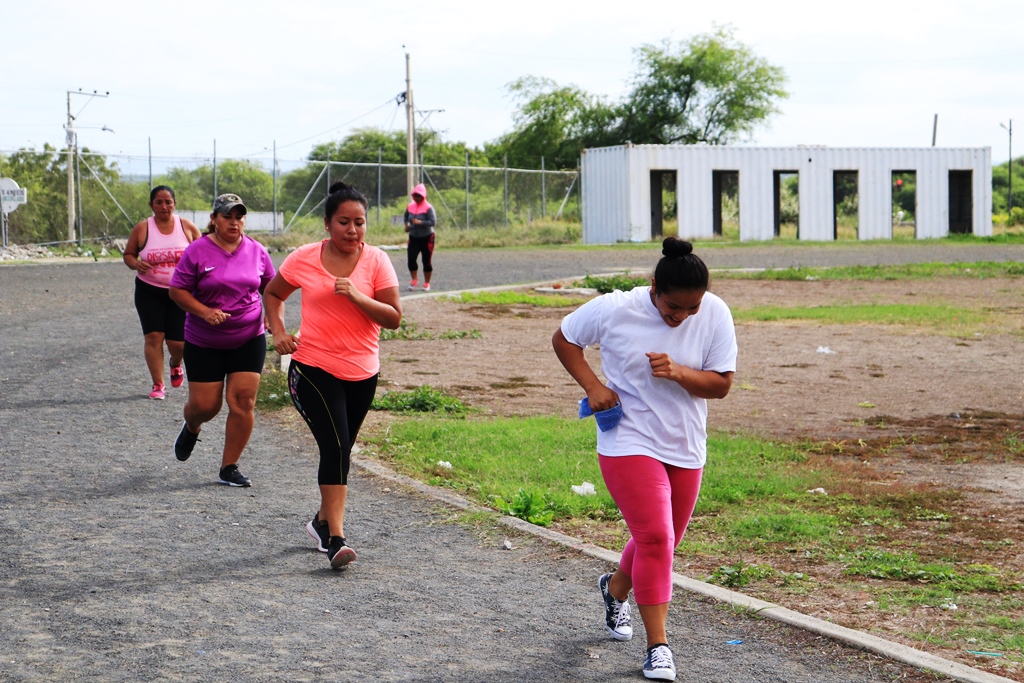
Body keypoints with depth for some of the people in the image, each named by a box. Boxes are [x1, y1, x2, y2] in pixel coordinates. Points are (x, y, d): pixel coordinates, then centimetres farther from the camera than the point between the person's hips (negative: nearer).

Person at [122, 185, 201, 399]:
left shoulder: (187, 227, -2)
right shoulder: (142, 229, -4)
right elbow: (128, 254, 5)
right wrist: (136, 264, -17)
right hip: (149, 292, 0)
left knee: (177, 341, -1)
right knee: (153, 336, -11)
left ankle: (176, 365, 36)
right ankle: (158, 385, -1)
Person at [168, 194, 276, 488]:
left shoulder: (256, 251, 2)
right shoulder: (197, 251, -9)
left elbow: (270, 288, 14)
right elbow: (177, 290, -7)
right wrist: (205, 312, -21)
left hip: (249, 339, 2)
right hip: (204, 342, -2)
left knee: (243, 400, -8)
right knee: (205, 405, 1)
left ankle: (229, 468, 4)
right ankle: (191, 429, 40)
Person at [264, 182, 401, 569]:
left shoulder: (376, 261, -3)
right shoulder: (304, 259, -3)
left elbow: (394, 319, -7)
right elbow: (273, 294, 14)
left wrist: (357, 297, -22)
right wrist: (278, 333, -2)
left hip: (361, 373, 3)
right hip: (313, 368, -3)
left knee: (339, 451, 15)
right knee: (335, 448, -16)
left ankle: (323, 521, 36)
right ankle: (336, 538, -16)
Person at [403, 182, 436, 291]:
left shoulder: (428, 208, -14)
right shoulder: (410, 206, 3)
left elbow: (433, 222, -21)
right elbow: (406, 217, 21)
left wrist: (420, 222, -31)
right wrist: (407, 224, 0)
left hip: (426, 238, -4)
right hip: (413, 237, 4)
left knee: (426, 261, 3)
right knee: (411, 259, -7)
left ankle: (426, 283, 16)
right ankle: (414, 280, 12)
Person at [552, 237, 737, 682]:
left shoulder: (715, 315, -9)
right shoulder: (614, 310, -14)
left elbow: (722, 384, -7)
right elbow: (563, 338, 1)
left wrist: (678, 373, -25)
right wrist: (593, 385, -12)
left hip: (685, 448, 4)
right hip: (629, 442, -4)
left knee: (663, 541, 18)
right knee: (655, 538, -16)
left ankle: (616, 589, 50)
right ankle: (658, 647, -8)